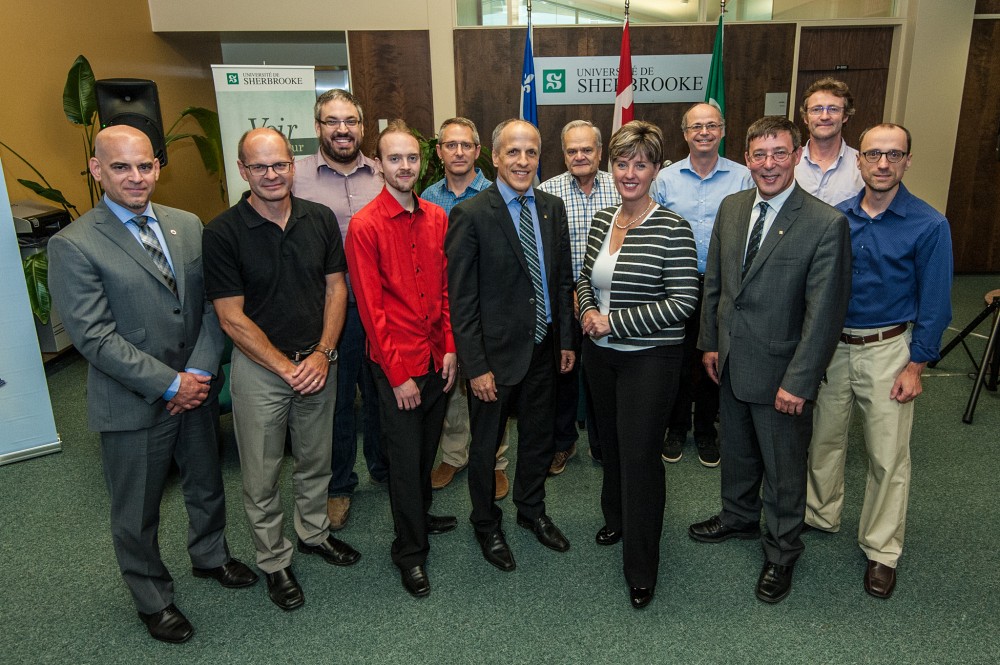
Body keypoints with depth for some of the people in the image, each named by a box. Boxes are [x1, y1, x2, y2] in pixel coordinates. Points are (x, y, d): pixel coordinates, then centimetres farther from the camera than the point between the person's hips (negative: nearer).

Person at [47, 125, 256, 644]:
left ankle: (209, 556, 50)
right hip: (132, 405, -4)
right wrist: (169, 384, -18)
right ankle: (151, 598, 38)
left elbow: (212, 304, 1)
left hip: (193, 390, 5)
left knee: (206, 486, 23)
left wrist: (200, 372, -11)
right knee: (136, 513, 14)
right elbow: (94, 336, -17)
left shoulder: (187, 226, 2)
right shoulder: (73, 246, -13)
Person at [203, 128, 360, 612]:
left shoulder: (320, 219, -2)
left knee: (315, 462, 20)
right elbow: (232, 318, -13)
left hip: (317, 361, 4)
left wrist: (322, 354, -10)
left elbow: (335, 289, 2)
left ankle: (314, 532, 44)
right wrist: (285, 367, -15)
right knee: (262, 477, 11)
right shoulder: (223, 233, -13)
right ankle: (274, 562, 31)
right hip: (258, 368, -3)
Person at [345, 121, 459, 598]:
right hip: (396, 365, -5)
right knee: (405, 457, 7)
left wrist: (450, 348, 1)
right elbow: (371, 308, -14)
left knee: (427, 447, 21)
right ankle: (410, 550, 26)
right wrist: (398, 374, -14)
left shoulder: (436, 218, 5)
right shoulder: (365, 226, -13)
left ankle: (420, 515, 44)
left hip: (438, 357, 5)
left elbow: (444, 289, 9)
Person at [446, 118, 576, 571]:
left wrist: (566, 339, 9)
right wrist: (476, 366, -17)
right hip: (497, 352, -5)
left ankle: (532, 510, 45)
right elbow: (462, 299, -15)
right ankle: (486, 525, 36)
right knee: (486, 445, 13)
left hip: (543, 348, 6)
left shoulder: (552, 208, 3)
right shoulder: (470, 215, -15)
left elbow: (563, 279, 10)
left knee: (539, 437, 21)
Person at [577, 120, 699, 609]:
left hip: (649, 359, -6)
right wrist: (588, 311, -5)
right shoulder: (601, 221, 4)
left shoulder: (672, 230, -15)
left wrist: (612, 322, -18)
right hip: (600, 354, 6)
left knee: (640, 455, 0)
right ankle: (616, 518, 47)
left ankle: (641, 569, 18)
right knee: (610, 441, 21)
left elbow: (682, 302, -18)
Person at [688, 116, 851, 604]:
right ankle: (739, 517, 48)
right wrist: (710, 342, 7)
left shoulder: (826, 224, -17)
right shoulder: (731, 207, 1)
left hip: (780, 371, -5)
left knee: (784, 469, 12)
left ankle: (781, 552, 34)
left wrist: (798, 381, -19)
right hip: (731, 362, 5)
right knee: (736, 450, 24)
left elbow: (824, 312, -18)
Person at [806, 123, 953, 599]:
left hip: (888, 350, -3)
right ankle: (820, 515, 37)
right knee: (824, 439, 15)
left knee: (888, 456, 5)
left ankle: (881, 550, 22)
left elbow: (934, 304, -6)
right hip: (831, 346, 3)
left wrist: (915, 366, -9)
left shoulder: (929, 225, -9)